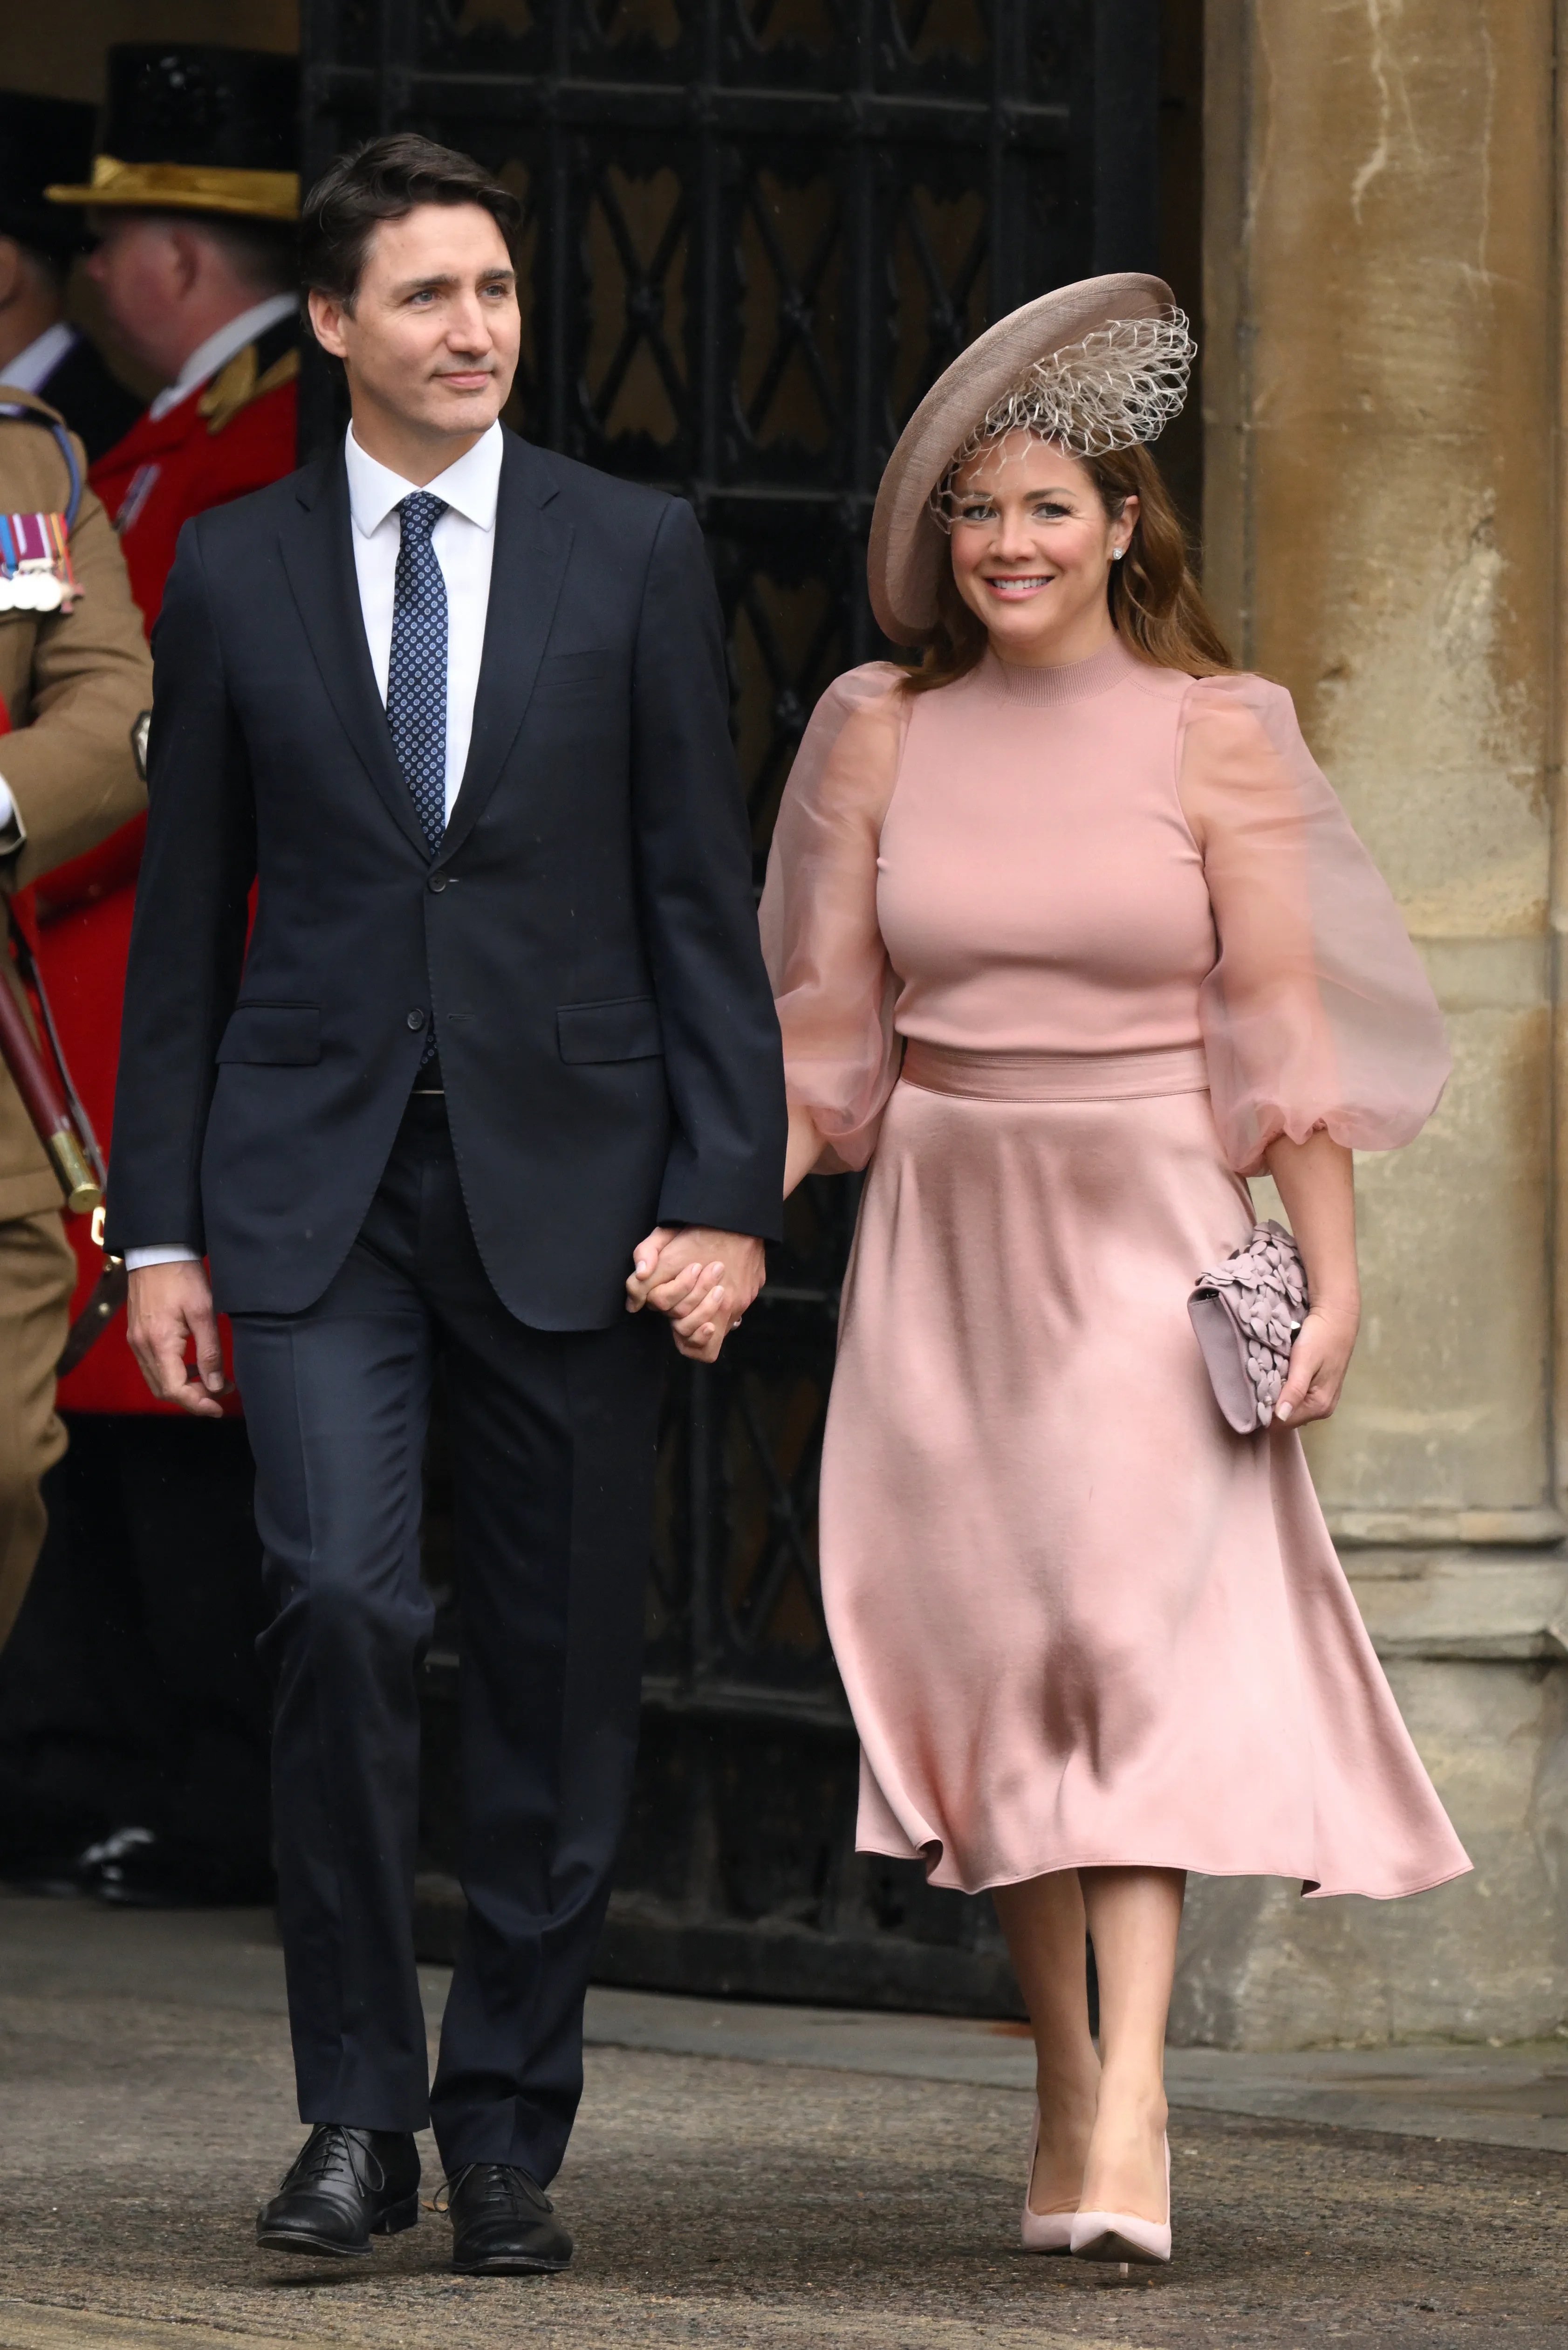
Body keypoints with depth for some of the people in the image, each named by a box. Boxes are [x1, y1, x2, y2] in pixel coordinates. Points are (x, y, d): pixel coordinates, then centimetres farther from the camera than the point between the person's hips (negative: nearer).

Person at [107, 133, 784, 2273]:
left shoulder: (636, 555, 4)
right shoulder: (236, 574, 6)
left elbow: (703, 893, 3)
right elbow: (186, 918, 8)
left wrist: (729, 1191, -5)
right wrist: (156, 1229, 4)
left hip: (562, 1177, 1)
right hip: (315, 1180, -1)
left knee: (562, 1670, 3)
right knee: (341, 1602, -17)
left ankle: (510, 2133, 15)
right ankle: (357, 2111, -7)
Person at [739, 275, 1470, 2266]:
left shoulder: (1217, 738, -1)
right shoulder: (882, 734, 6)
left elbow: (1282, 1022, -2)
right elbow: (824, 1024, 8)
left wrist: (1331, 1272, -7)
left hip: (1153, 1241, -3)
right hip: (946, 1241, 3)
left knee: (1142, 1626, -14)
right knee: (991, 1648, 3)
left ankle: (1131, 2121, -20)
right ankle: (1064, 2084, 15)